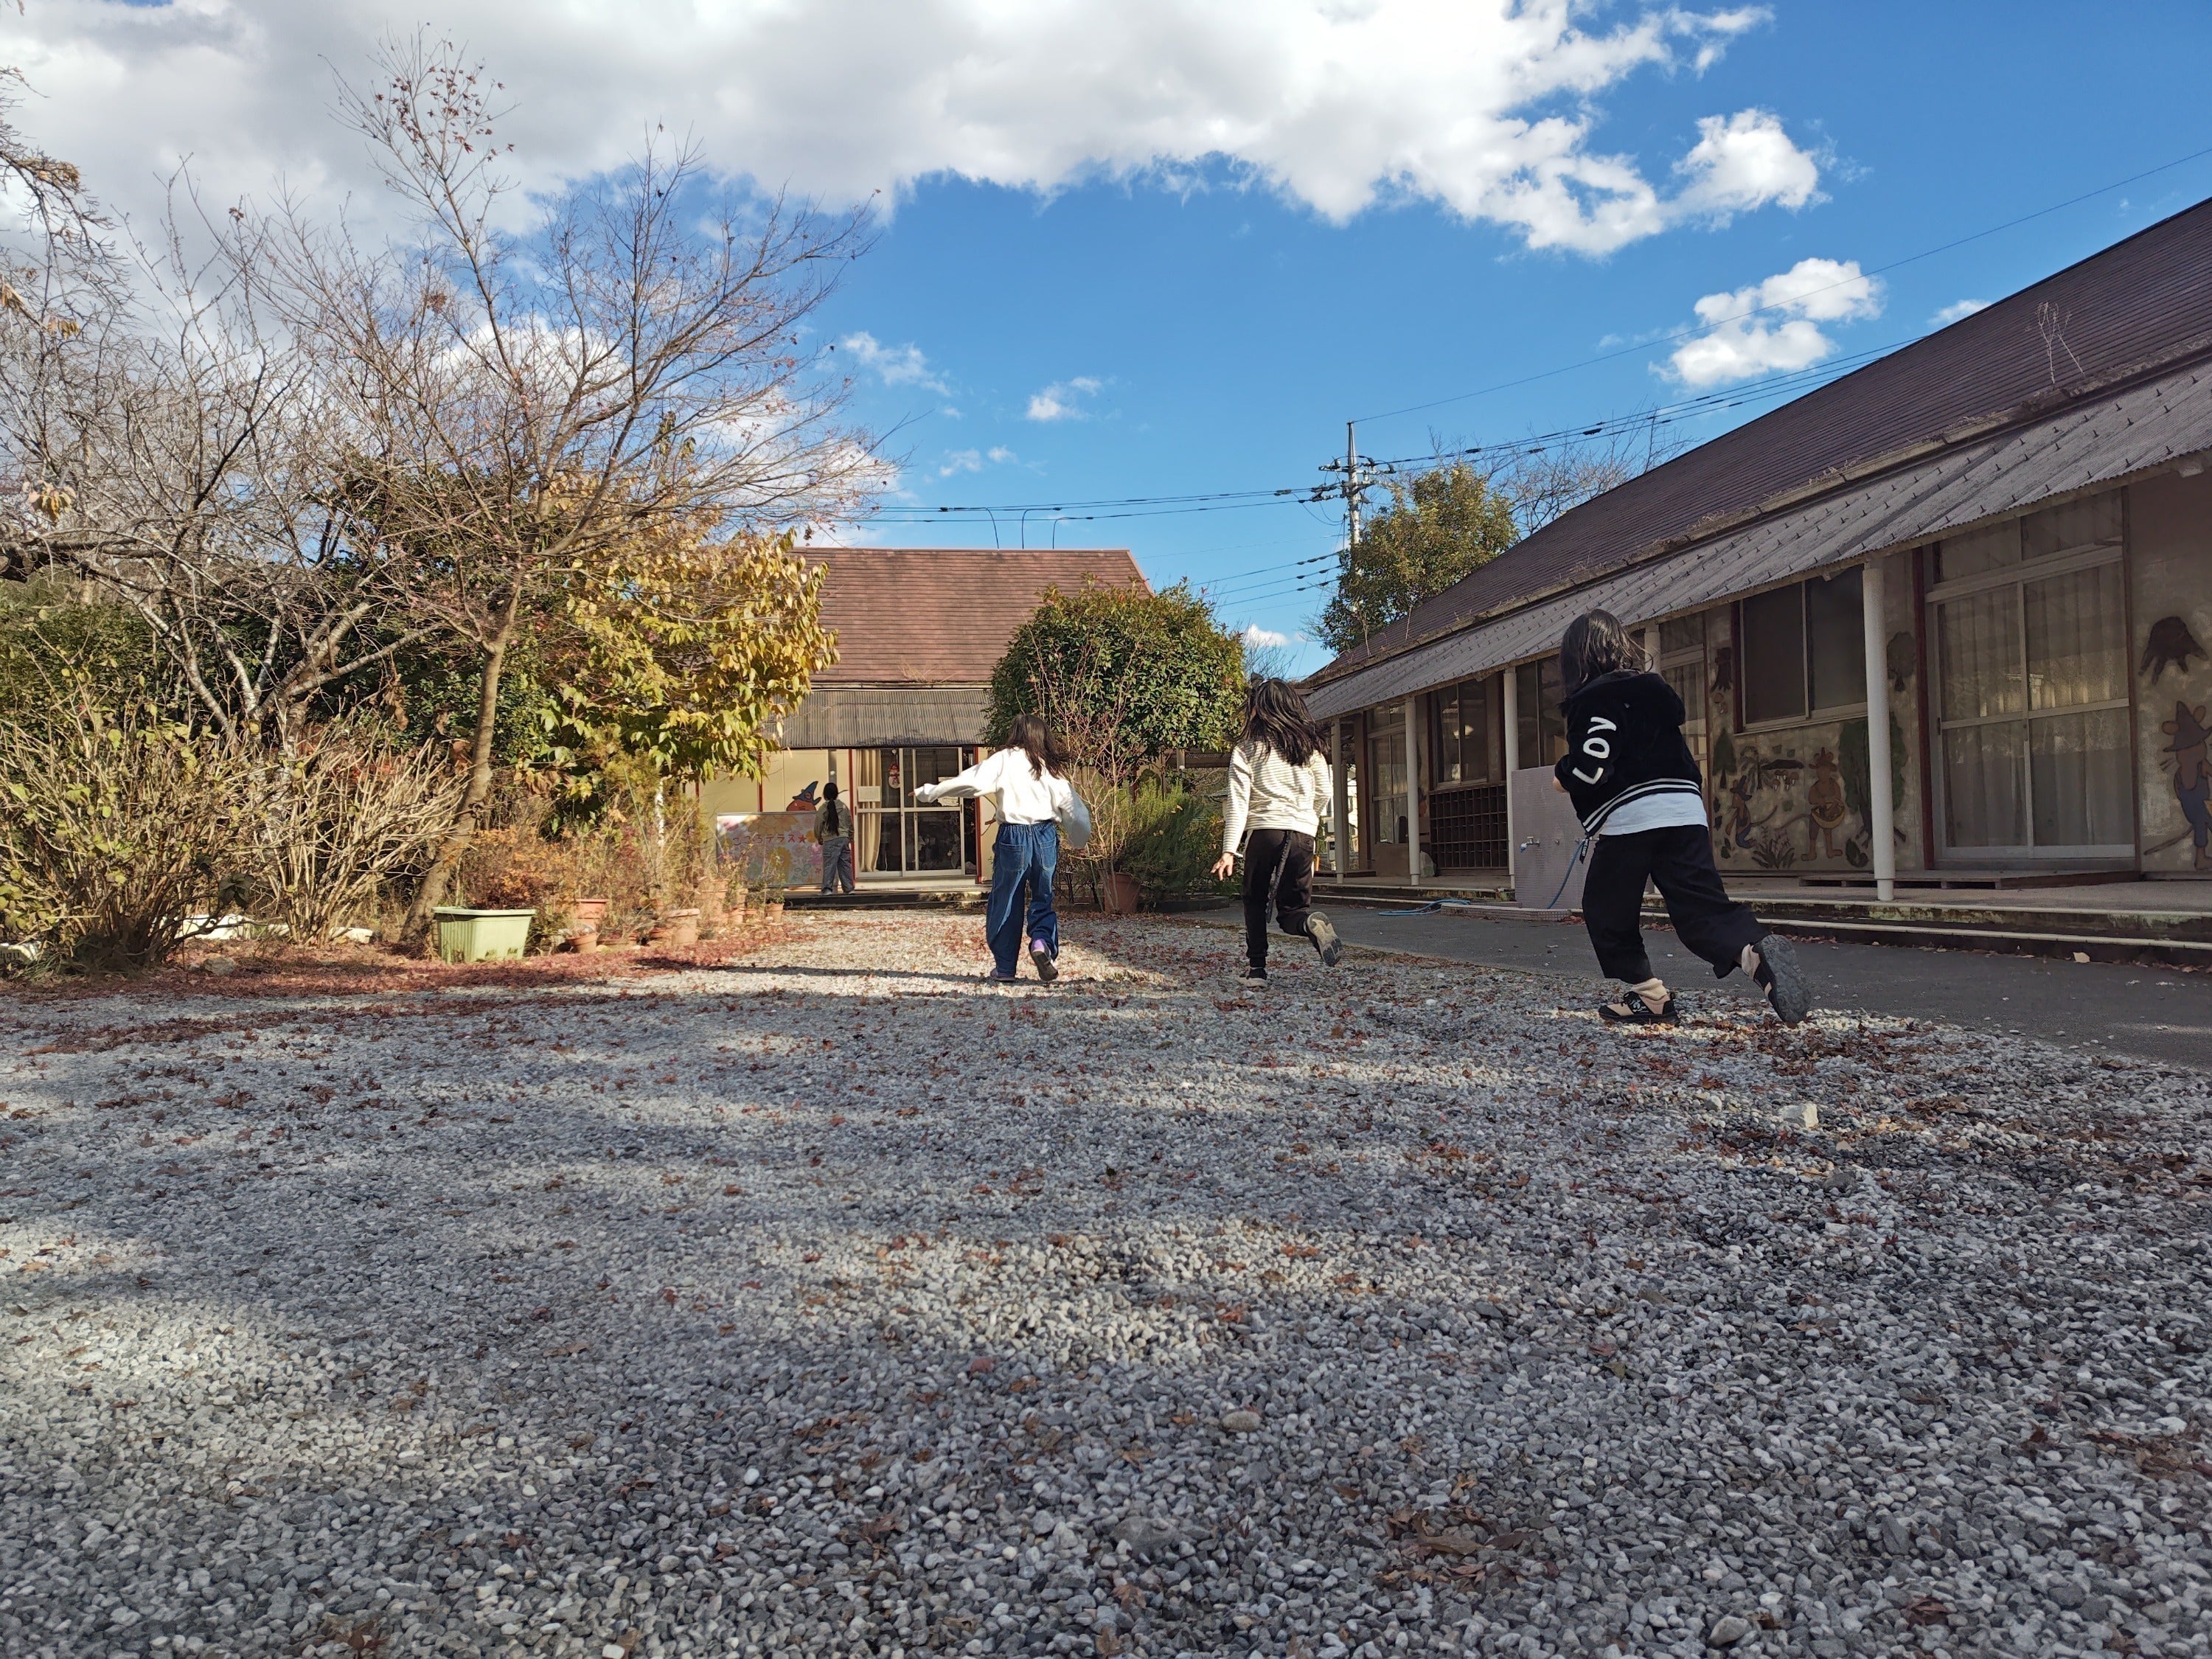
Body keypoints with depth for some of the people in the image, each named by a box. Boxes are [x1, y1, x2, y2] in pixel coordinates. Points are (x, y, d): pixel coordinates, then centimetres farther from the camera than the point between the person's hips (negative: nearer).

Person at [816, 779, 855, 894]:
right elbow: (850, 823, 13)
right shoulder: (843, 806, 6)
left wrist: (819, 838, 19)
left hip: (830, 840, -4)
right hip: (844, 838, 4)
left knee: (829, 864, -3)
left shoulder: (823, 808, -5)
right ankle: (849, 888, 9)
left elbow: (818, 826, 1)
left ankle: (827, 888, -10)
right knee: (845, 863, 8)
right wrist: (851, 837, 26)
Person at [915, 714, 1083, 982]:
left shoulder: (1005, 760, -2)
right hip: (1046, 837, 3)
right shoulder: (1051, 767, 9)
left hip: (1014, 837, -3)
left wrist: (928, 793, -4)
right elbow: (1070, 805, 9)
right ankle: (1042, 941, -12)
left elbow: (971, 781, -11)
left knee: (1006, 901, 9)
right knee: (1043, 897, 15)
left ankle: (1005, 966, 13)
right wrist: (1081, 839, 24)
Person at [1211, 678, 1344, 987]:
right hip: (1302, 834, 2)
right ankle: (1311, 923, -24)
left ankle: (1256, 967, 8)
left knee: (1255, 903, 16)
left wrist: (1229, 850, -6)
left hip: (1263, 830, -2)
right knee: (1292, 907, 10)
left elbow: (1238, 803, -5)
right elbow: (1324, 794, 14)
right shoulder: (1310, 746, 10)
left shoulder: (1246, 751, 1)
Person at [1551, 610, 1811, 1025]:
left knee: (1607, 912, 11)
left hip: (1629, 818, -7)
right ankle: (1759, 950, -30)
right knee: (1703, 907, -2)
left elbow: (1591, 766, -14)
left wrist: (1561, 774, 3)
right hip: (1685, 811, 7)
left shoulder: (1593, 698, -5)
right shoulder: (1654, 688, 20)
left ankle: (1651, 998, 10)